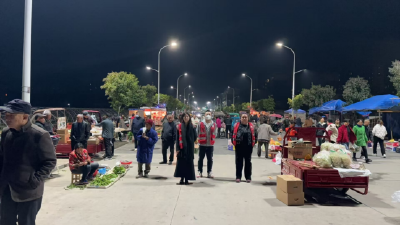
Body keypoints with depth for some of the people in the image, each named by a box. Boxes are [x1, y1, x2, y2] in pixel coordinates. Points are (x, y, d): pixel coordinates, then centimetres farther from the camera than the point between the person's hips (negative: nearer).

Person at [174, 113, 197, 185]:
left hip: (189, 148, 0)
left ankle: (187, 180, 13)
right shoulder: (180, 126, 1)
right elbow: (178, 138, -2)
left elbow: (195, 136, 0)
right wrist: (177, 148, -7)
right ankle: (182, 180, 13)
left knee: (188, 163, 4)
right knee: (181, 163, 2)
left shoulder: (192, 126, 1)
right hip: (182, 147, 0)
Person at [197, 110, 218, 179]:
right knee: (201, 158, 6)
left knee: (210, 159, 7)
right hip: (202, 144, -1)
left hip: (210, 144, 1)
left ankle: (209, 173, 16)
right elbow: (198, 132, -2)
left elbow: (215, 133, 5)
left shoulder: (214, 124, 5)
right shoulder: (201, 124, -1)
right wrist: (200, 139, -8)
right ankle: (200, 172, 15)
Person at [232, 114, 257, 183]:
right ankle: (238, 177, 13)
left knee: (248, 162, 8)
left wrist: (253, 143, 2)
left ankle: (248, 177, 16)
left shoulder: (251, 126, 4)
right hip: (239, 146, -1)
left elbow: (255, 135, 8)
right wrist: (234, 142, -4)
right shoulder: (237, 126, 1)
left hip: (248, 147, 1)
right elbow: (233, 134, 2)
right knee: (239, 162, 6)